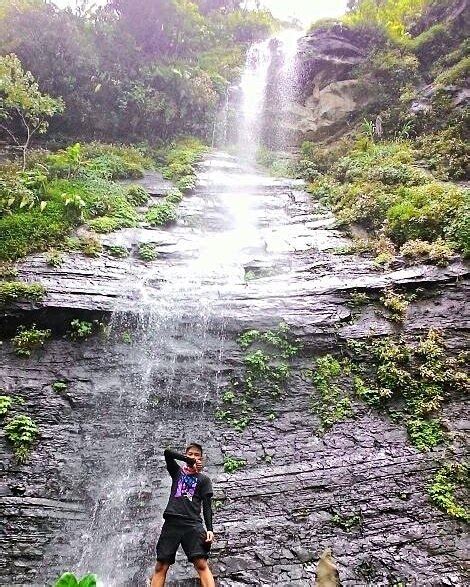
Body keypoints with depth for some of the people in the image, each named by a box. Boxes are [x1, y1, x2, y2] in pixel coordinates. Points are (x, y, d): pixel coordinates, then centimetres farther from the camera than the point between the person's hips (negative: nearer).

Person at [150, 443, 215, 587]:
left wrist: (210, 529, -7)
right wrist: (190, 461, 2)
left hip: (193, 524, -1)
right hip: (171, 522, 2)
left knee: (201, 564, -18)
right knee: (161, 566, -7)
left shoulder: (204, 479, 18)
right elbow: (167, 453, 5)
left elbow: (207, 506, 8)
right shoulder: (177, 471, 21)